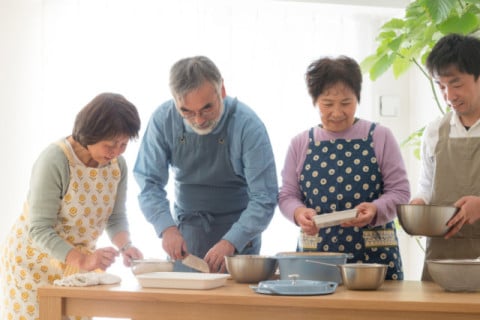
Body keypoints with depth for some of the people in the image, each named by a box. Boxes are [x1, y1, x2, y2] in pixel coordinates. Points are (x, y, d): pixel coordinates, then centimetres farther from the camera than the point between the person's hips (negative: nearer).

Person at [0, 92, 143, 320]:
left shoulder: (117, 164, -8)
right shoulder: (54, 161, -26)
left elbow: (116, 217, 2)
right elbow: (40, 230, -27)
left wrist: (124, 246, -19)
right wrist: (82, 260, -39)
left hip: (79, 262, 5)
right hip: (35, 262, -5)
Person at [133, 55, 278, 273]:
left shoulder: (247, 125, -20)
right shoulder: (163, 120, -12)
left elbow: (264, 199, -19)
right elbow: (150, 183, -6)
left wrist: (231, 242, -30)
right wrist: (167, 228, -22)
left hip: (237, 238, -2)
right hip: (184, 235, 2)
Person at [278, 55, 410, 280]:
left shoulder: (379, 137, 3)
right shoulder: (301, 144, 9)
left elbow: (400, 190, 1)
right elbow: (287, 195, 10)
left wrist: (374, 210, -18)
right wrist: (299, 213, -12)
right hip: (314, 253, 1)